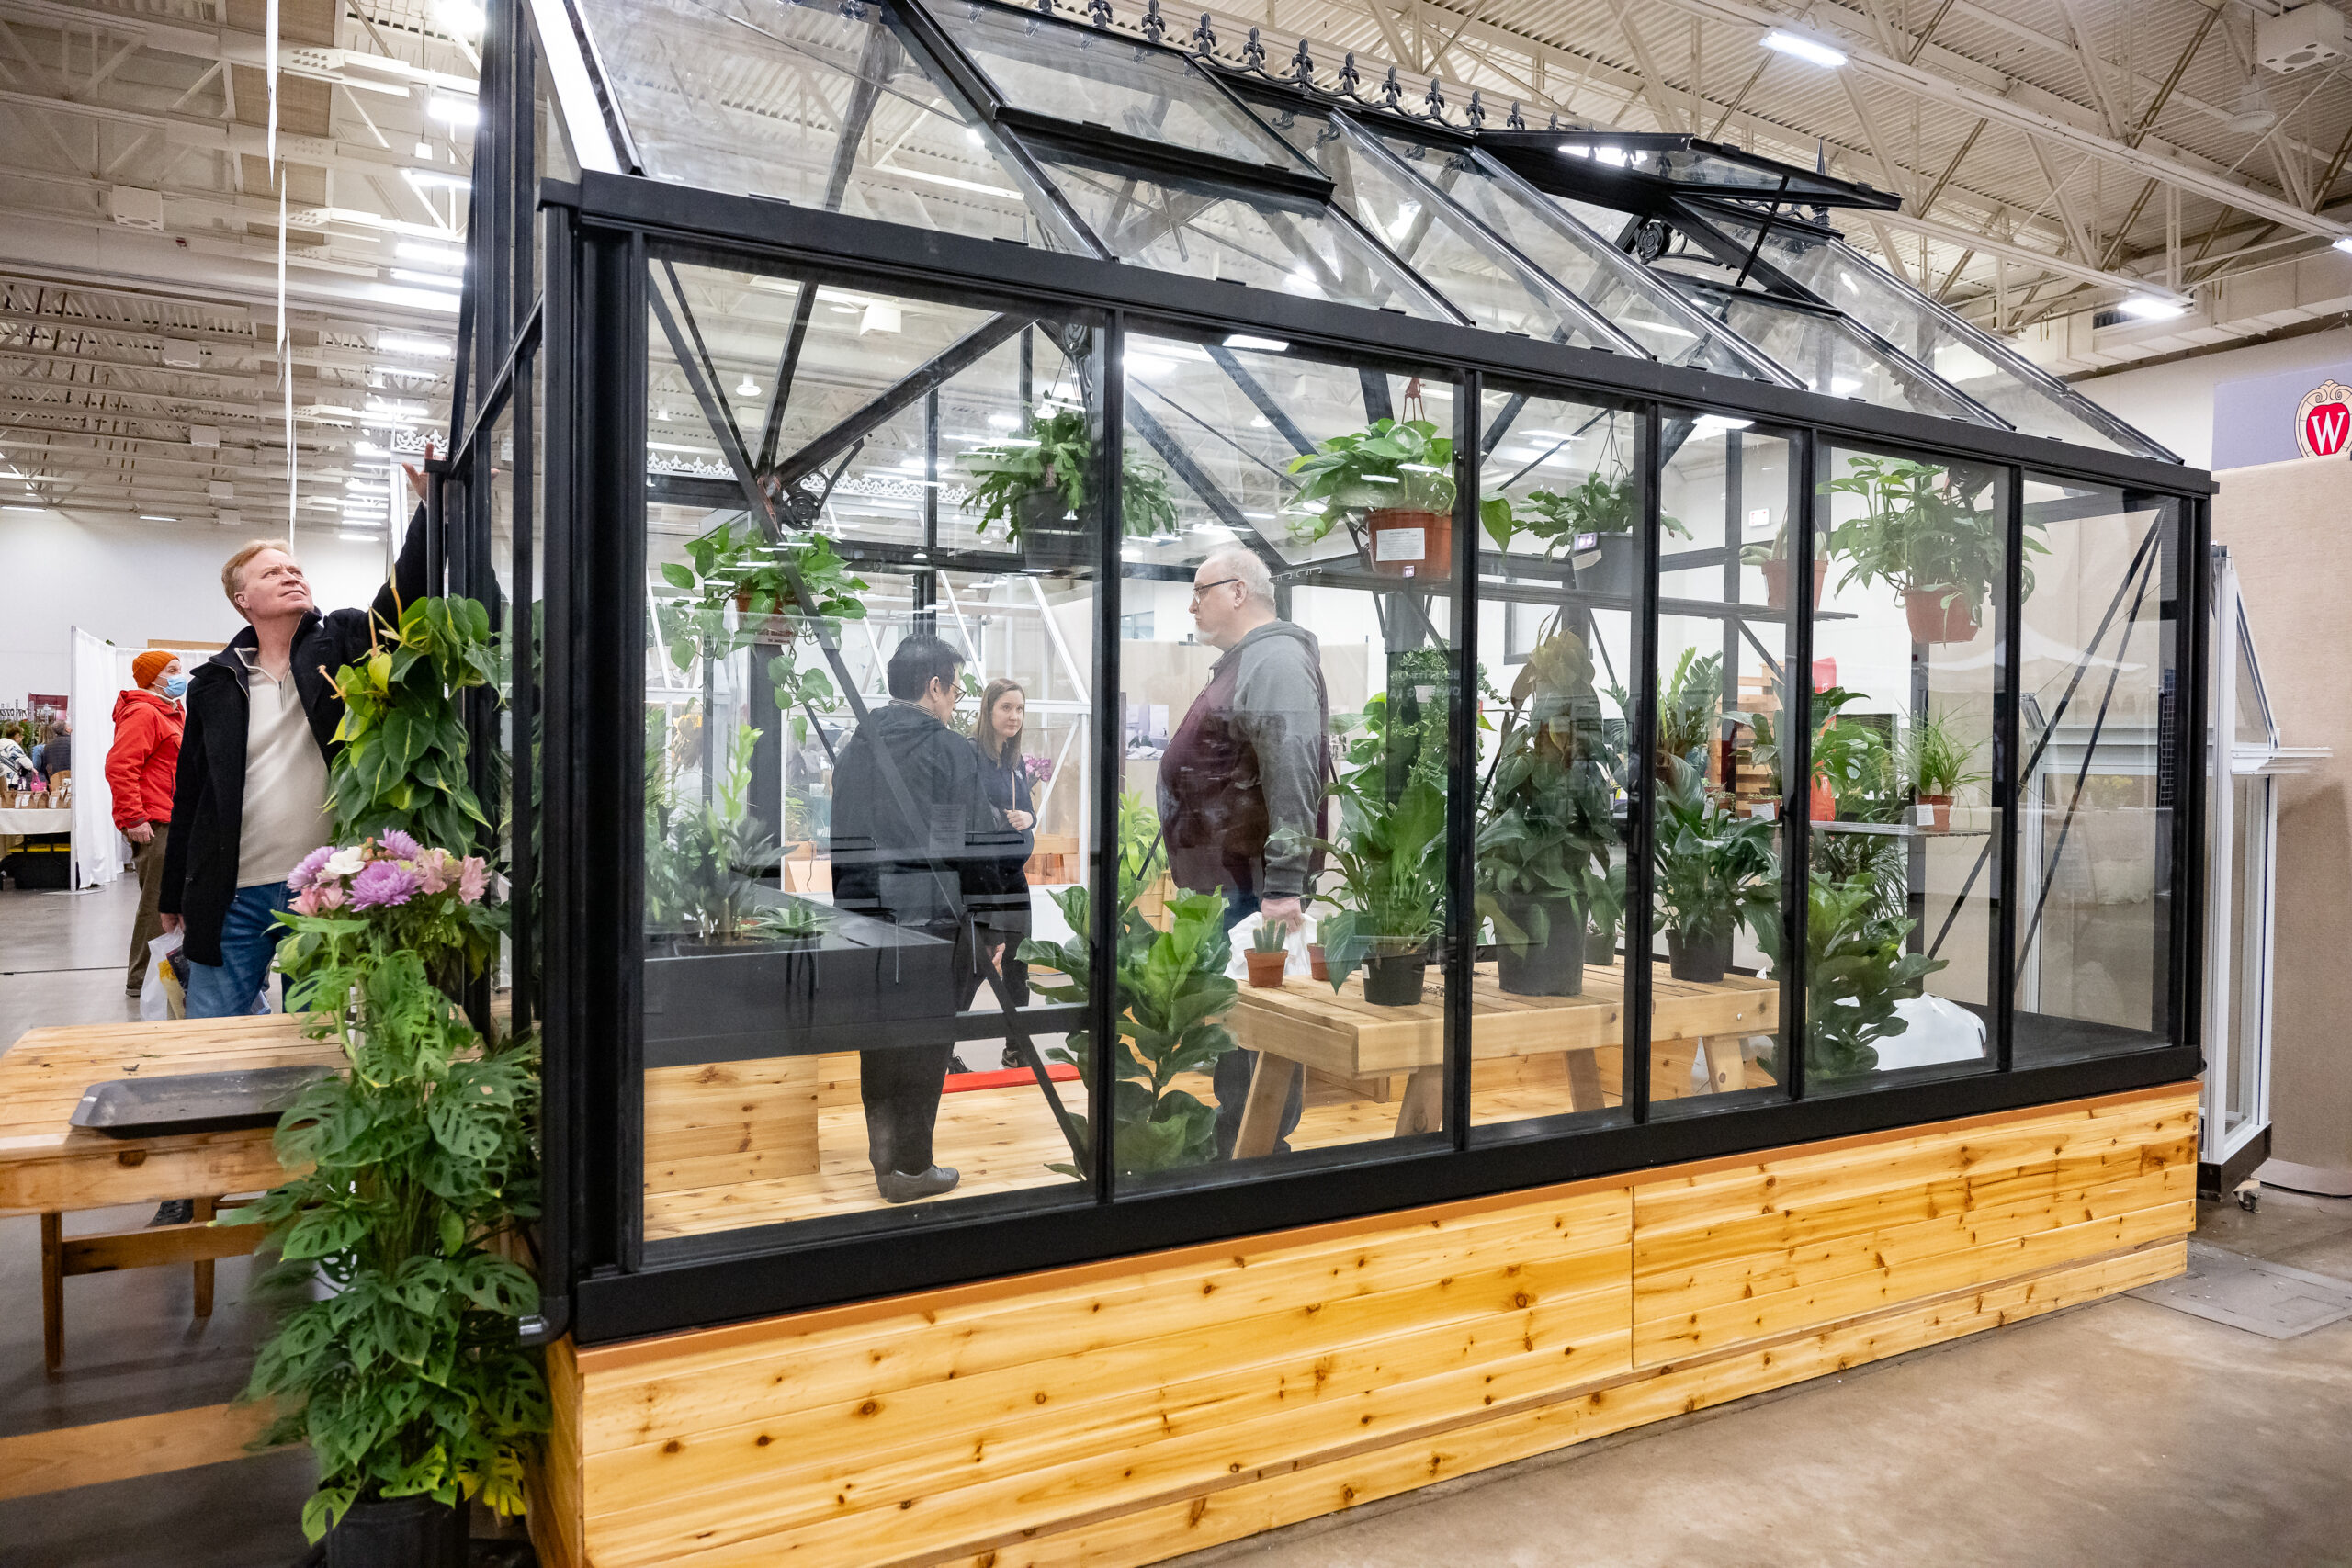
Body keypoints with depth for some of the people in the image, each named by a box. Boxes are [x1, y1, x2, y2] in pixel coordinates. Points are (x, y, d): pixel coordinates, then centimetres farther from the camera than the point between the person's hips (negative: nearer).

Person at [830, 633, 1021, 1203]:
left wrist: (853, 908, 15)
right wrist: (990, 922, -2)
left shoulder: (854, 749, 5)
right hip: (932, 920, -6)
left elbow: (841, 838, 8)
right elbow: (981, 846, -12)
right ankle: (909, 1168, 15)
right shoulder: (951, 752, -12)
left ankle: (884, 1152, 30)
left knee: (878, 1044, 17)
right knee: (923, 1047, 6)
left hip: (864, 920, 6)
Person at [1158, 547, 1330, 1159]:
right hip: (1221, 879, 10)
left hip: (1251, 884, -10)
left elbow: (1293, 776, -23)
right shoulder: (1240, 661, 20)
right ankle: (1230, 1144, 28)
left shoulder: (1276, 659, -13)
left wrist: (1284, 884, -27)